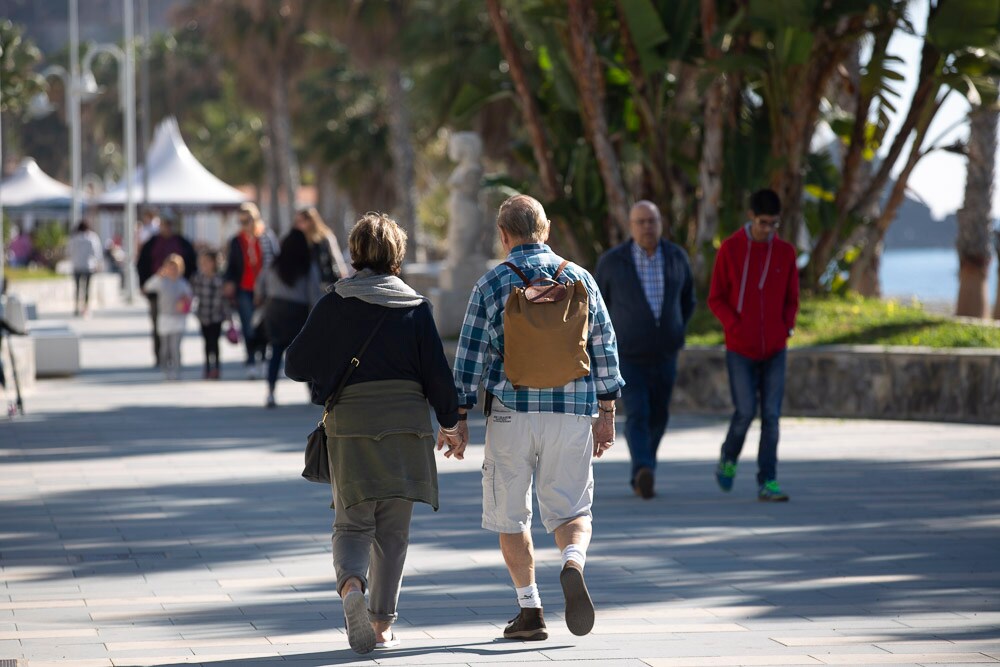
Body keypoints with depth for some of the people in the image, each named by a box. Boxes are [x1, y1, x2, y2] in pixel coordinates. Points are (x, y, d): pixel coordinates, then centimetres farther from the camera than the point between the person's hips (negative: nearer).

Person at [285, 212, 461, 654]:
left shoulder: (333, 306, -1)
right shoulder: (416, 307, 0)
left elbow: (296, 365, 2)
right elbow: (437, 373, 0)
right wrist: (451, 424, 11)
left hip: (350, 424, 0)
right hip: (407, 426, 1)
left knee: (353, 523, 5)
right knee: (393, 530, 10)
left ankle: (351, 585, -25)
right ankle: (382, 623, 10)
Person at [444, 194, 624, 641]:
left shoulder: (491, 285, -2)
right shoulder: (580, 278, 5)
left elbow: (470, 357, -2)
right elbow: (604, 348, 7)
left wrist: (459, 419, 4)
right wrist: (606, 413, 13)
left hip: (513, 411, -2)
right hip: (573, 414, 2)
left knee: (510, 514, 11)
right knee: (570, 510, 8)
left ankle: (530, 610, 7)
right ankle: (573, 564, -23)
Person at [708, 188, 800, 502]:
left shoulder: (785, 252, 3)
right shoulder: (730, 249, -4)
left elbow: (791, 299, 13)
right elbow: (715, 299, -1)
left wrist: (787, 326, -4)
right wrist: (735, 327, -14)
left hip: (774, 350, 2)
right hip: (740, 349, -2)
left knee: (771, 415, -3)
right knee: (745, 412, -9)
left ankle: (767, 483, 0)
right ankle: (728, 460, 20)